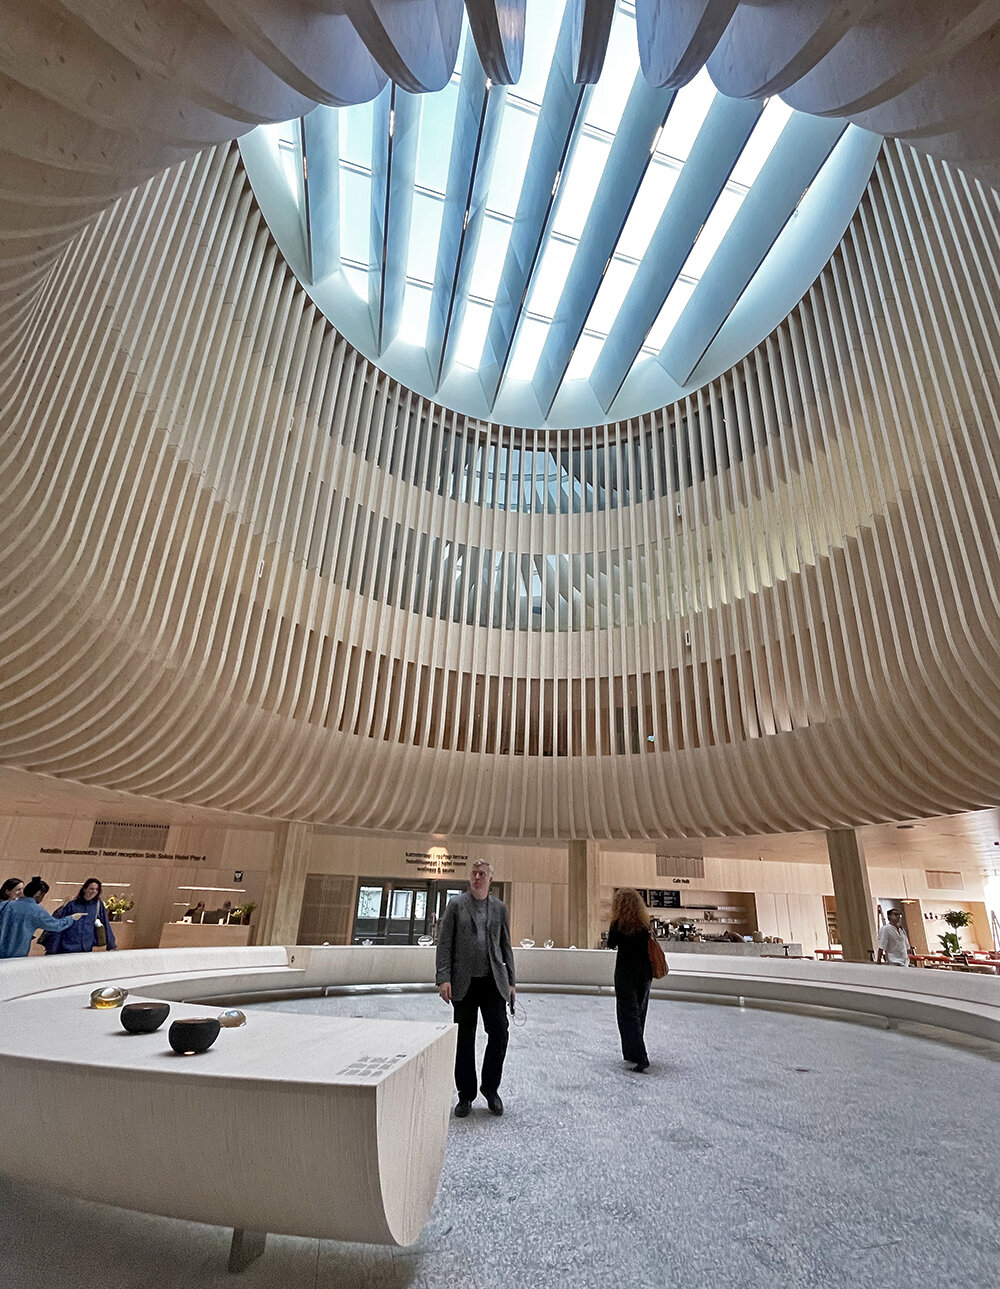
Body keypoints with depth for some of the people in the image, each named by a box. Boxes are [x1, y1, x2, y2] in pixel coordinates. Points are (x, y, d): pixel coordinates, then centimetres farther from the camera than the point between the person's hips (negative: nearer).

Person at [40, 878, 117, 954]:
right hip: (67, 947, -2)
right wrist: (51, 947, -6)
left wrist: (111, 944, 1)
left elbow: (105, 923, 3)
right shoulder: (72, 904, -6)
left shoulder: (98, 904, 1)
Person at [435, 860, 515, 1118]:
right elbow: (444, 943, -2)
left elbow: (506, 946, 11)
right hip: (464, 983, -1)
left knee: (499, 1034, -1)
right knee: (464, 1039, 8)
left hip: (493, 982, 2)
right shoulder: (456, 905, 1)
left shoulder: (499, 907, 8)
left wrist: (510, 981, 8)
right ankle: (465, 1095, 25)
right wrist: (443, 978, -11)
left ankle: (491, 1088, 22)